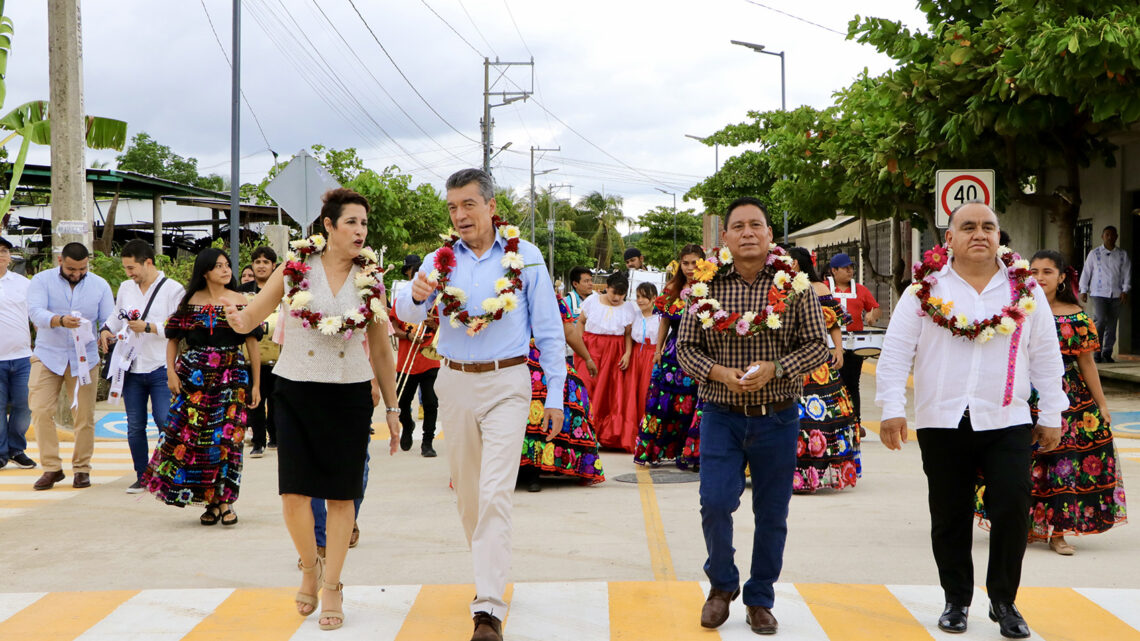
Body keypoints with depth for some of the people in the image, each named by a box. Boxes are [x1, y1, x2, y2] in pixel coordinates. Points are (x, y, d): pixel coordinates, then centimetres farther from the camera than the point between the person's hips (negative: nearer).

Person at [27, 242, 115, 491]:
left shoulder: (100, 285, 5)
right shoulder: (42, 280, -2)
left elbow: (108, 320, 1)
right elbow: (35, 311, -17)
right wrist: (60, 320, -37)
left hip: (83, 358, 1)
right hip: (48, 356, -1)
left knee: (84, 416, 0)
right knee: (41, 411, -8)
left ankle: (82, 468, 13)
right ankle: (51, 468, 3)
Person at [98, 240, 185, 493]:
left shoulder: (173, 290, -6)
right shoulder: (125, 288, 12)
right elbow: (117, 316, 27)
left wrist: (148, 327, -18)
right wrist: (107, 330, 8)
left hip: (161, 368, -5)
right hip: (132, 368, 5)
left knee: (165, 421, -11)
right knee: (134, 426, 7)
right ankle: (142, 476, 18)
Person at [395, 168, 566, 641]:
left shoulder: (524, 256, -2)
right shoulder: (441, 260, 5)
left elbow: (548, 329, 0)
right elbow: (407, 313, -10)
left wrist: (554, 394, -4)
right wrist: (415, 297, -34)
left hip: (506, 383, -4)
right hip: (455, 383, 4)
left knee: (494, 494, -13)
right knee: (466, 491, 14)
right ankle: (489, 572, 36)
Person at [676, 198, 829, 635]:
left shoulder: (794, 285, 0)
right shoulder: (708, 286, 1)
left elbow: (817, 345, 0)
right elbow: (685, 347, 5)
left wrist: (775, 368, -16)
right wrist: (717, 372, -14)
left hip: (777, 418, 0)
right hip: (721, 415, 0)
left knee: (772, 514, 8)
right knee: (715, 503, -8)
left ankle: (760, 600, 26)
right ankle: (722, 583, 20)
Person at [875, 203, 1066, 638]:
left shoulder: (1025, 289, 8)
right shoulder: (926, 289, 2)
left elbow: (1046, 357, 11)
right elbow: (895, 352, 0)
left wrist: (1051, 415, 9)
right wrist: (892, 409, -6)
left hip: (1007, 422, 1)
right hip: (942, 422, 0)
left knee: (1013, 510, -7)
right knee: (950, 517, 7)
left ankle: (1004, 601, 12)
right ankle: (956, 601, 23)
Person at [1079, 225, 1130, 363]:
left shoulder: (1123, 255, 11)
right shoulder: (1094, 254, 7)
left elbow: (1127, 273, 9)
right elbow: (1086, 272, 8)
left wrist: (1125, 291, -2)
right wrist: (1083, 291, 4)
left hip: (1116, 294, 2)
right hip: (1099, 293, -2)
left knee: (1112, 325, 3)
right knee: (1101, 321, -16)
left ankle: (1107, 354, 11)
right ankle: (1097, 353, -10)